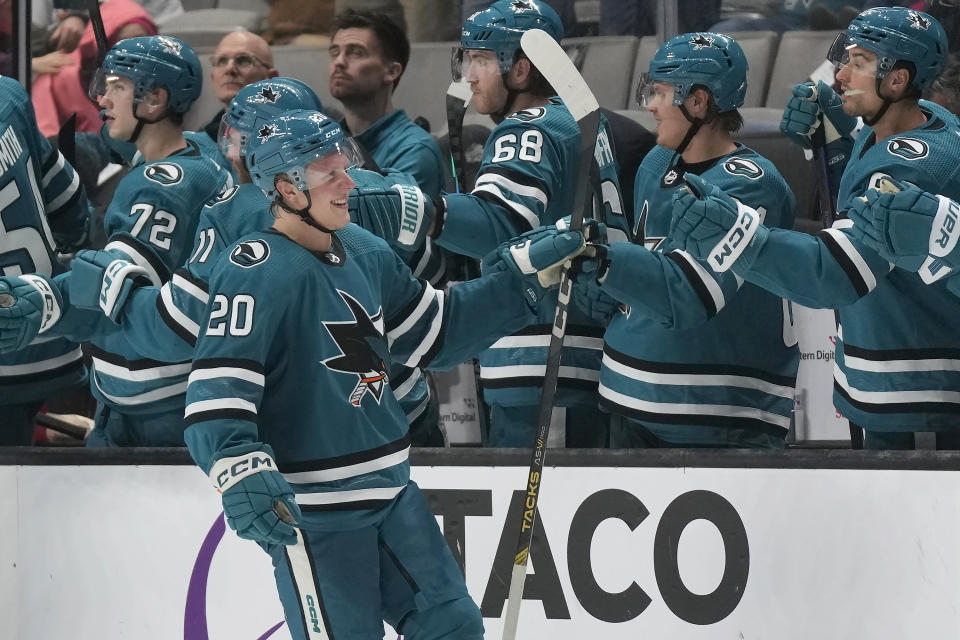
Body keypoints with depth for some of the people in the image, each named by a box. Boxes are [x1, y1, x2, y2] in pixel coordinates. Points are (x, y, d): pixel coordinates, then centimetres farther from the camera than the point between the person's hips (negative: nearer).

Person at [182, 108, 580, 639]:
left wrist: (524, 273, 14)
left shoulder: (364, 253, 8)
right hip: (310, 510, -8)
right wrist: (240, 471, -40)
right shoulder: (258, 270, -18)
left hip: (390, 492, 8)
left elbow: (435, 332, 20)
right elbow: (217, 386, -25)